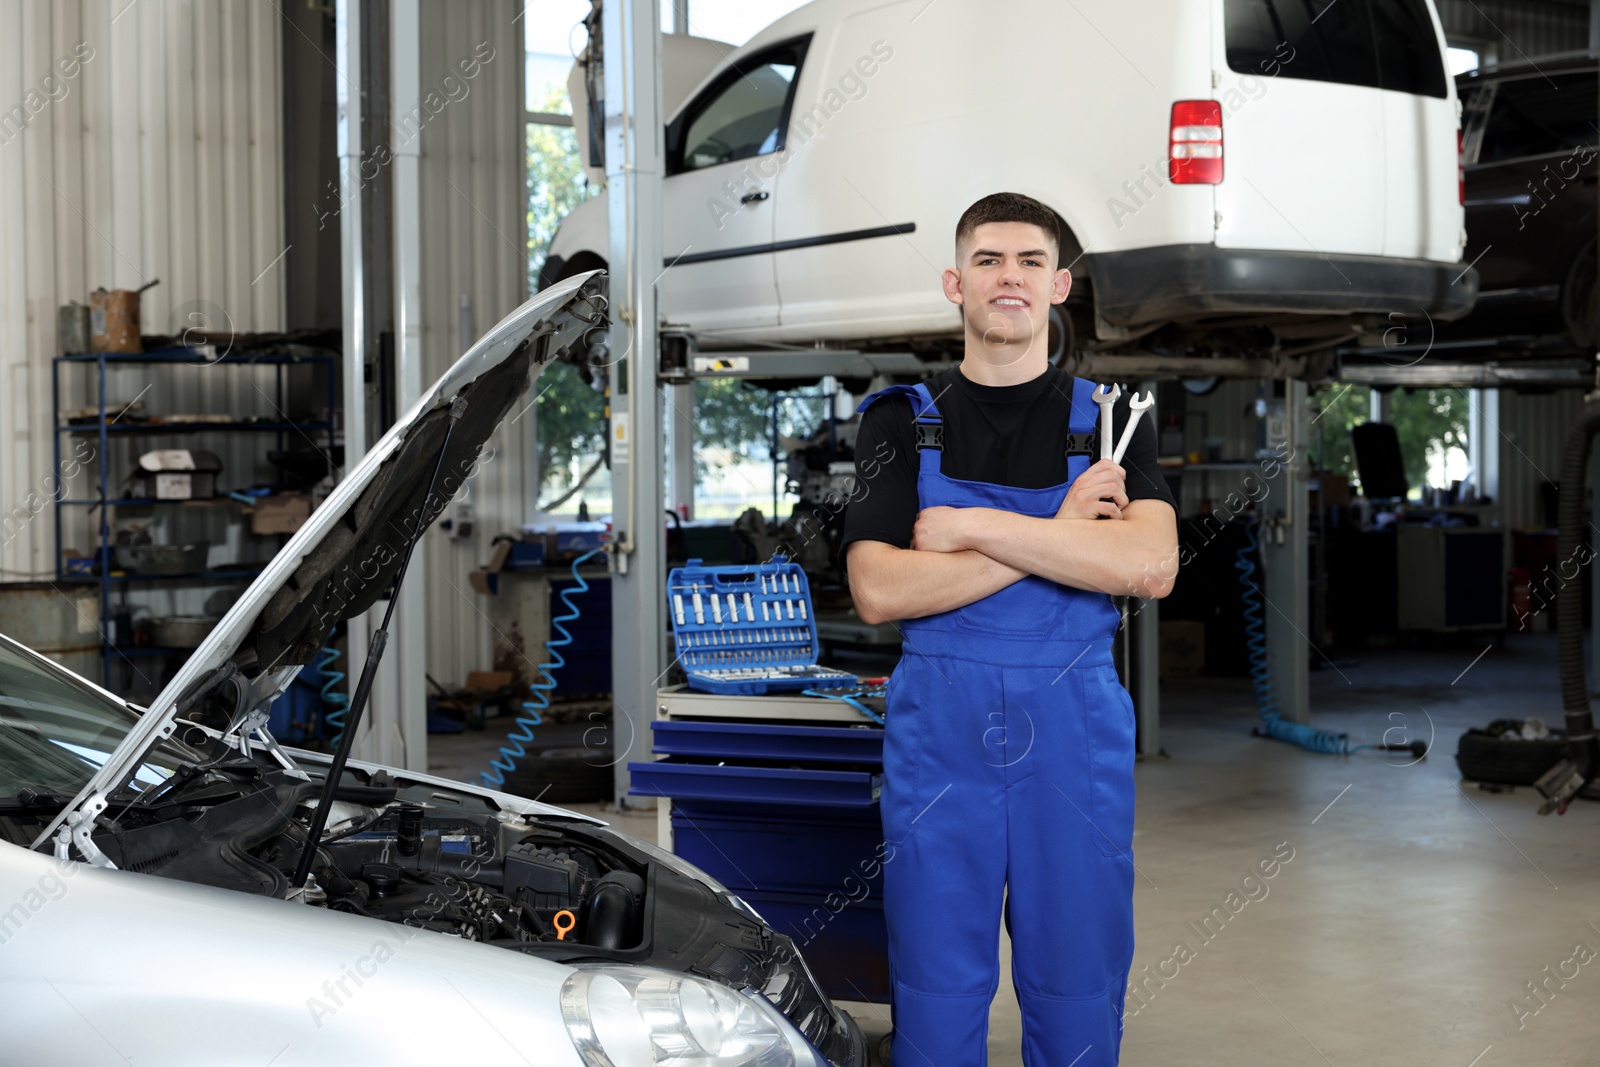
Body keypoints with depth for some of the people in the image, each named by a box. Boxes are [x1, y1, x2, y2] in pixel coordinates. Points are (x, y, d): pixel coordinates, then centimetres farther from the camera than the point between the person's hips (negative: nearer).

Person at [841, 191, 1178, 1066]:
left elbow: (1150, 566, -11)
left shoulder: (1110, 420, 7)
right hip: (938, 731, 0)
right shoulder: (901, 421, 6)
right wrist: (1060, 533, -11)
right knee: (935, 995, 4)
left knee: (1078, 994, 7)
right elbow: (878, 591, -8)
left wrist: (974, 527, -13)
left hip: (1075, 730, 1)